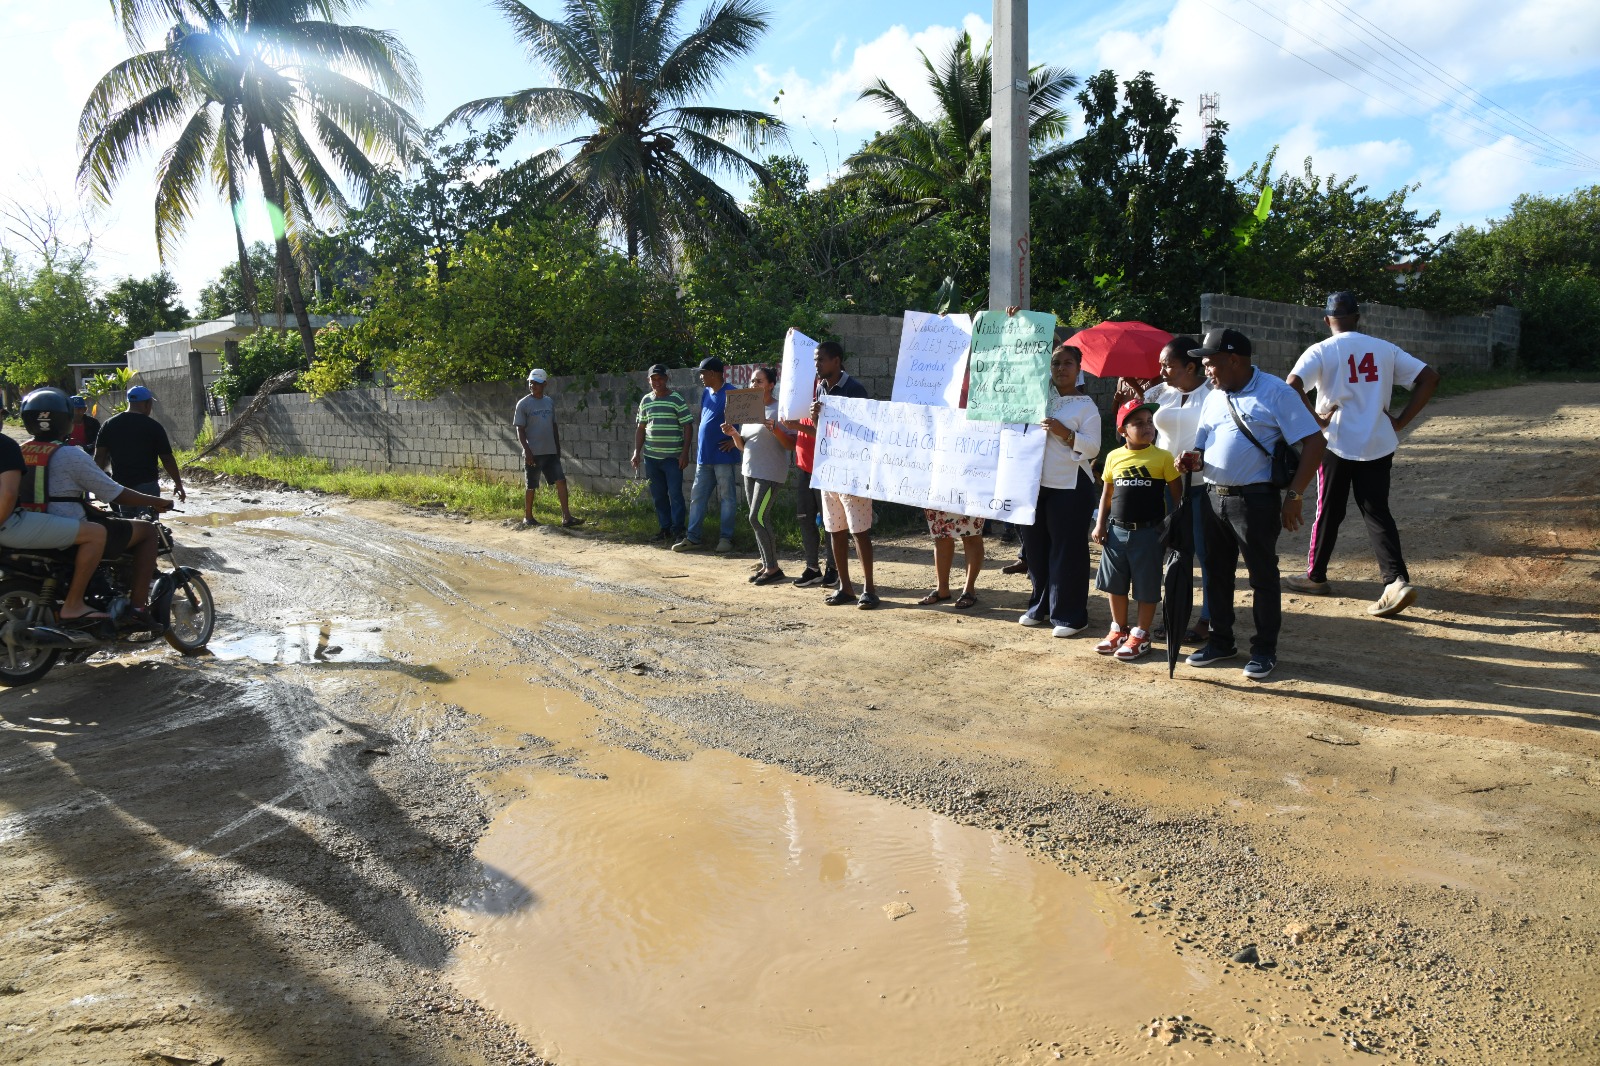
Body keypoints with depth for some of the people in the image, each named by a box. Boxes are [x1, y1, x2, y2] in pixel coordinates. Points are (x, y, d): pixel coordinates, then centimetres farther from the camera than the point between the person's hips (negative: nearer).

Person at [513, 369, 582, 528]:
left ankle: (566, 517, -6)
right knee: (530, 486, 4)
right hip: (533, 453, -5)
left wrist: (558, 448, 15)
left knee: (561, 480, -5)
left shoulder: (550, 401, 10)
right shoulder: (523, 404, -6)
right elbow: (520, 430, -8)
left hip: (551, 452, 5)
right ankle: (528, 518, 18)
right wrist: (527, 451, -16)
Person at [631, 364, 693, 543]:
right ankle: (665, 527, 19)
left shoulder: (676, 399, -4)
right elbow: (641, 429, 16)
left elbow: (687, 427, -5)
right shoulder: (646, 401, 10)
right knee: (658, 495, 9)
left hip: (673, 457, -5)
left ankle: (678, 529, 2)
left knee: (675, 494, -5)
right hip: (651, 457, 5)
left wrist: (685, 453, -11)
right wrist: (637, 452, 8)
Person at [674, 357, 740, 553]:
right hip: (704, 456, 8)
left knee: (727, 498, 2)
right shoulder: (706, 393, 12)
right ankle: (692, 538, 13)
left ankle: (725, 538, 9)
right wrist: (700, 449, 16)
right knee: (697, 497, 8)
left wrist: (735, 440, -13)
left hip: (723, 455, -8)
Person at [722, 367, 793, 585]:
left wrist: (774, 428, -28)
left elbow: (791, 445, -14)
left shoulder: (779, 410, -10)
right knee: (760, 519, 9)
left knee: (757, 518, -12)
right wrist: (733, 434, -3)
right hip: (750, 471, 8)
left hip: (770, 473, -8)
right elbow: (742, 446, 17)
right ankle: (766, 565, 16)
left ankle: (773, 568, -4)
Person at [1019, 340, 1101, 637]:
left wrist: (1065, 433, -22)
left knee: (1067, 550, -3)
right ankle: (1041, 606, 24)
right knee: (1036, 547, 11)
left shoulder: (1086, 406, -1)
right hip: (1035, 482, 5)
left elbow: (1092, 448, -8)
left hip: (1070, 487, -5)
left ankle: (1070, 615, 4)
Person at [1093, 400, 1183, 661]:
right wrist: (1100, 524, 6)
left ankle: (1141, 635, 16)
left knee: (1146, 587, 4)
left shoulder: (1163, 457, -5)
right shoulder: (1114, 457, 4)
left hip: (1148, 532, -4)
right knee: (1115, 584, 14)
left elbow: (1176, 494, 0)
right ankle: (1119, 630, 29)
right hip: (1117, 531, 4)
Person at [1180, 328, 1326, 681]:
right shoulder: (1213, 398, 12)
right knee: (1216, 573, 14)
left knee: (1263, 576, 3)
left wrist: (1293, 496, -17)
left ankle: (1265, 650, 14)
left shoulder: (1275, 392, -9)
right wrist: (1195, 460, -6)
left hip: (1255, 500, -7)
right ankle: (1221, 641, 28)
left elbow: (1313, 443, -12)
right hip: (1213, 497, 7)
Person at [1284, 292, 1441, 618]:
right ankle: (1397, 580, -9)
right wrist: (1401, 421, 4)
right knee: (1378, 513, 6)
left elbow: (1292, 385, -22)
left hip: (1337, 443, -3)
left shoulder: (1321, 351, -6)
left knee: (1328, 512, 12)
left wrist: (1315, 418, -11)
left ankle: (1315, 576, 24)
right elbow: (1429, 377, 5)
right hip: (1379, 445, 3)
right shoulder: (1385, 349, 7)